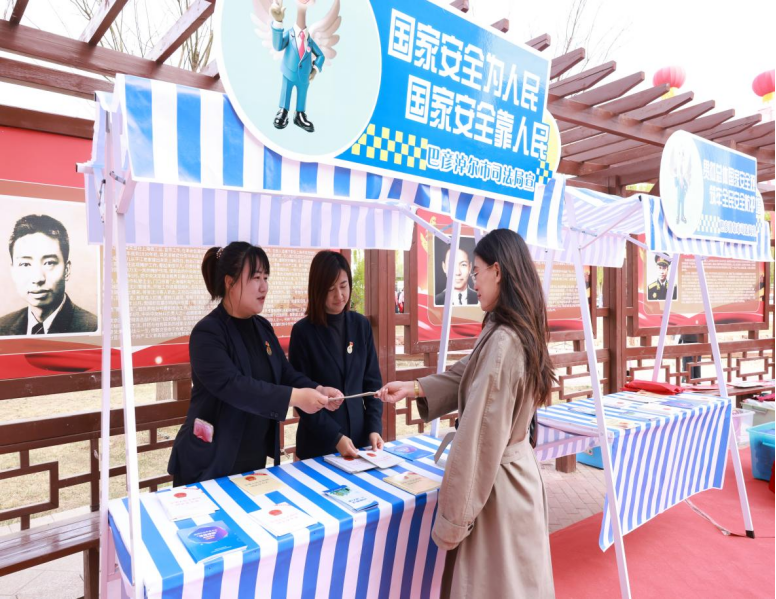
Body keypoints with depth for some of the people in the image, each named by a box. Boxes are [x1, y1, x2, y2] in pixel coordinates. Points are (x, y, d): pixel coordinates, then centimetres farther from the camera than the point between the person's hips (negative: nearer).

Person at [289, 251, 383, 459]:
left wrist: (374, 427, -7)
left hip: (359, 436, 3)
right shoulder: (303, 331, -10)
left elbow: (372, 382, 3)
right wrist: (335, 436, -15)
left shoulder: (361, 325, 0)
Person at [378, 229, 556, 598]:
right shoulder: (520, 331, 3)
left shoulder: (501, 341, -28)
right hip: (517, 471, 9)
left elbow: (479, 437, -26)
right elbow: (466, 377, 14)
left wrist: (453, 518, -17)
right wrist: (413, 388, 7)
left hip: (494, 483, -9)